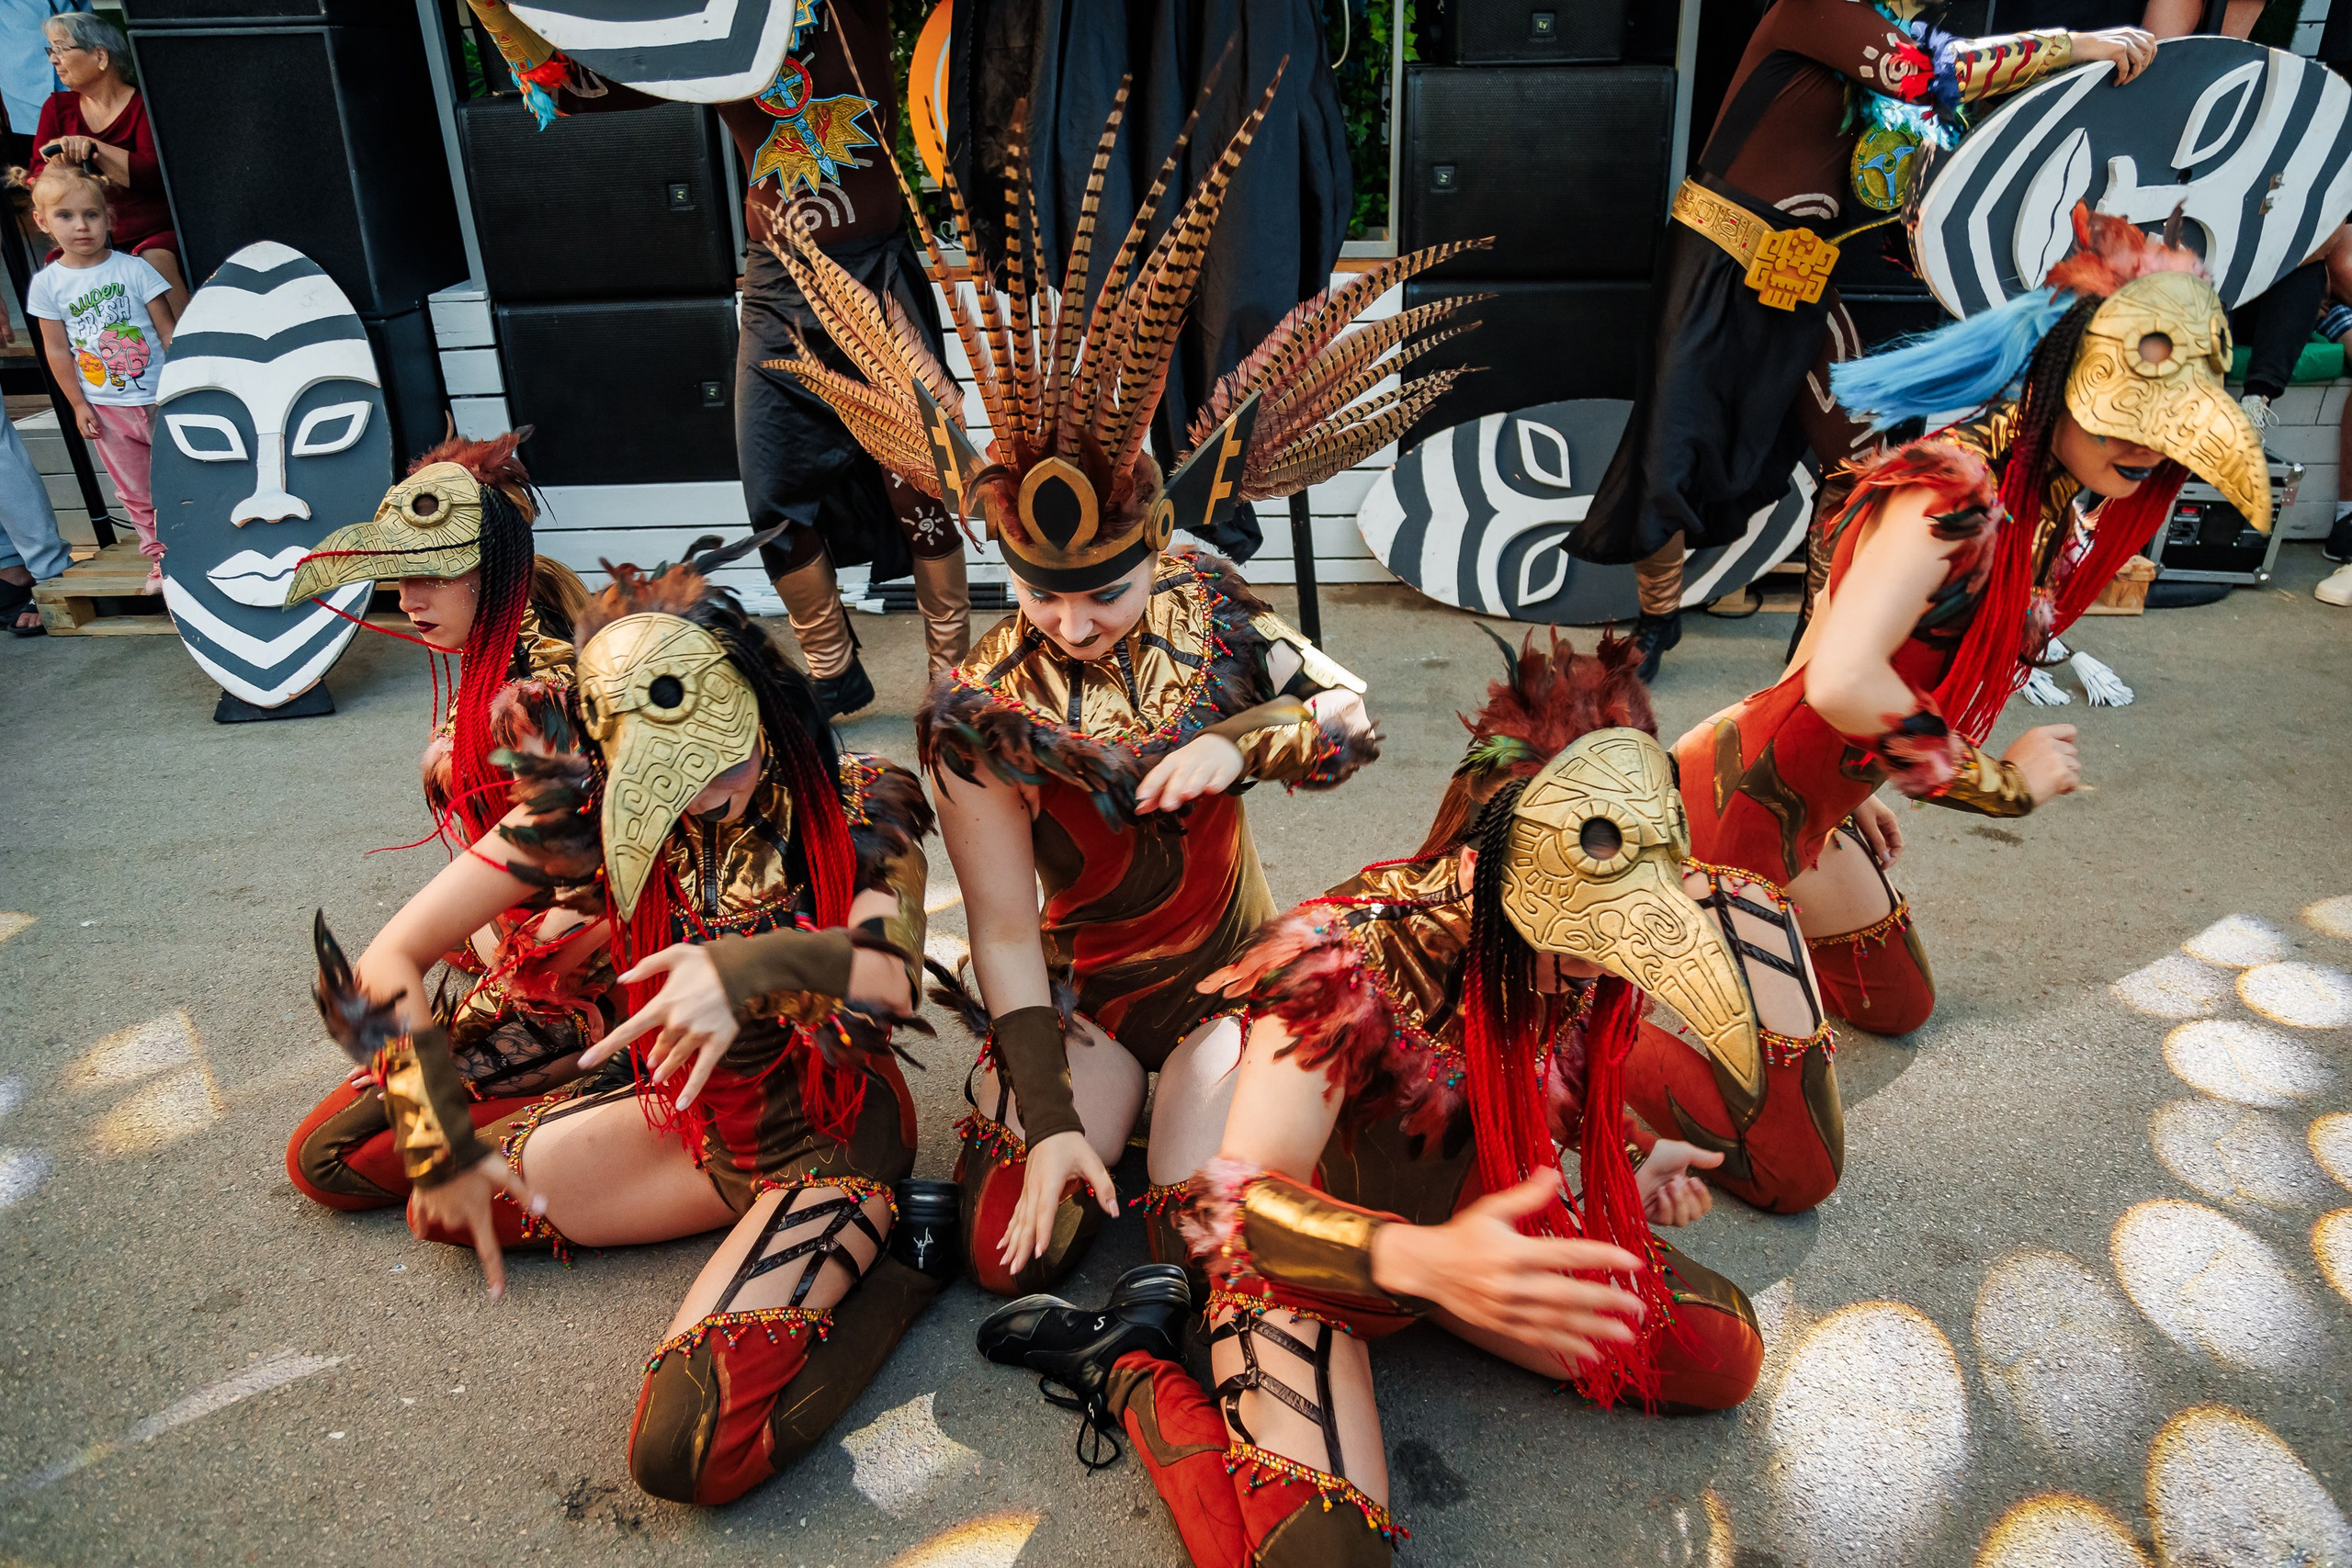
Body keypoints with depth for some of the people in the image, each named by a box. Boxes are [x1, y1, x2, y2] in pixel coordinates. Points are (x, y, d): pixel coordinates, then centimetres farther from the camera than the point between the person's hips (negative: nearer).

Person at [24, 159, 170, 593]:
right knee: (134, 492, 12)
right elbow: (57, 350, 4)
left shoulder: (133, 269, -7)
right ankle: (160, 556, 25)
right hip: (106, 408, 2)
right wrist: (78, 405, 2)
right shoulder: (47, 284, -2)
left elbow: (168, 332, -3)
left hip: (158, 397, -2)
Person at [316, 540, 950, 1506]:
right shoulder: (595, 811, -14)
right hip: (694, 1119, 6)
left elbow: (893, 975, -34)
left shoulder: (854, 808, -20)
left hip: (833, 1137, -6)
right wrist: (444, 1152, -12)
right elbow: (392, 958, -10)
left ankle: (898, 1248, -1)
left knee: (689, 1453, -23)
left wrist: (752, 970, -52)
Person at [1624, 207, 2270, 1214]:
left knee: (1897, 1005, 33)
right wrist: (2000, 781, -21)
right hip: (1737, 812, -10)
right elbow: (1841, 682, -37)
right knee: (1790, 1171, -1)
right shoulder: (1959, 493, -26)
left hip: (1810, 806, 10)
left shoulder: (2056, 505, 5)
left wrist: (1851, 784, 20)